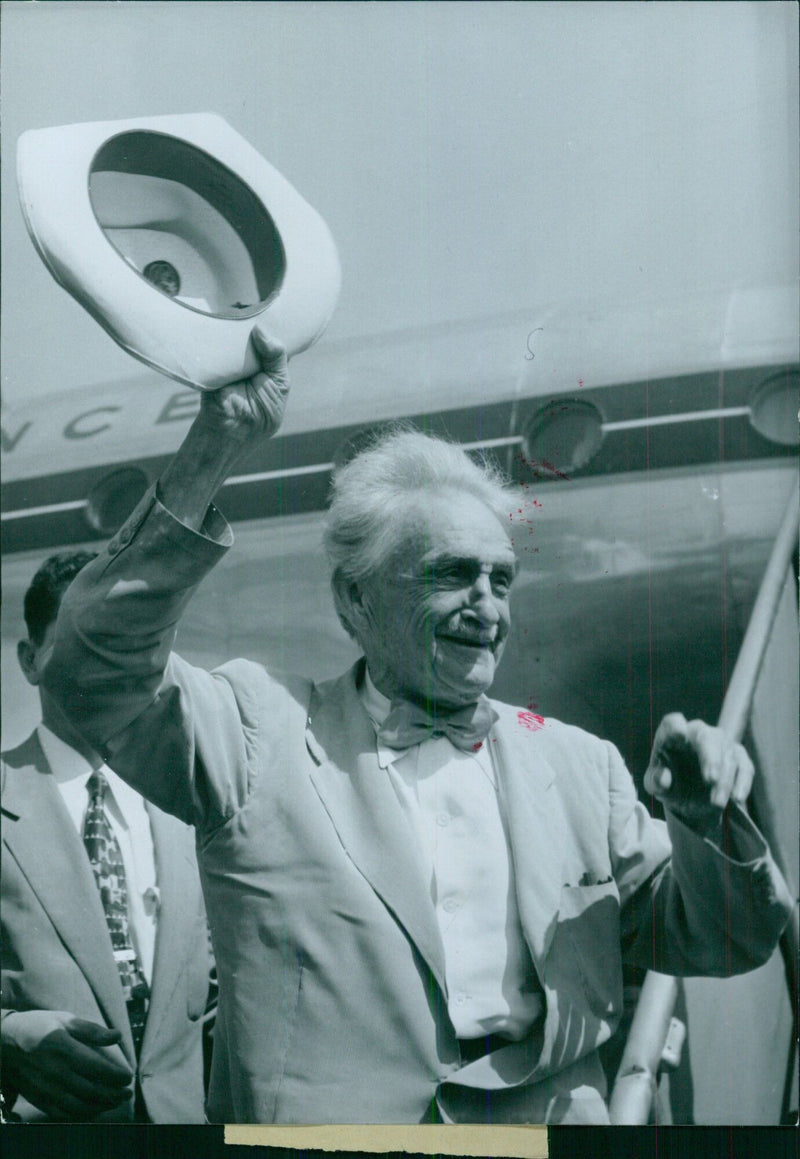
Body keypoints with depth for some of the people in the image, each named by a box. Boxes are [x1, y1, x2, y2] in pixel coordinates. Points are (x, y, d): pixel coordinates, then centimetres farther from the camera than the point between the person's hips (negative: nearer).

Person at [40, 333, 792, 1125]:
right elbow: (100, 666, -11)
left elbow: (724, 943, 18)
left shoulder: (576, 764, 14)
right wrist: (210, 451, -15)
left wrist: (709, 827, -2)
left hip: (554, 1117, 5)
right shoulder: (265, 737, 4)